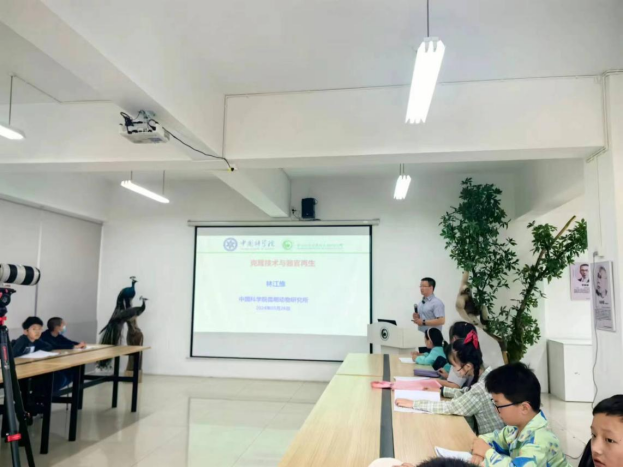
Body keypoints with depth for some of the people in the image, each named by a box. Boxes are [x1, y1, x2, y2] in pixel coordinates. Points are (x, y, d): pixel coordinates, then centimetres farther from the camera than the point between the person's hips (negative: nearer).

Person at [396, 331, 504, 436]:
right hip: (486, 435, 7)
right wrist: (440, 390, 5)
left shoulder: (483, 387, -30)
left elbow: (451, 407, -26)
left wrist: (413, 404, -21)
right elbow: (465, 393, 12)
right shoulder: (484, 375, -5)